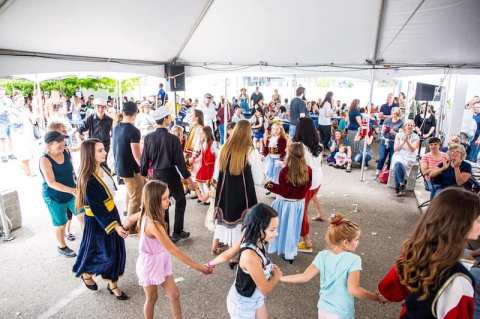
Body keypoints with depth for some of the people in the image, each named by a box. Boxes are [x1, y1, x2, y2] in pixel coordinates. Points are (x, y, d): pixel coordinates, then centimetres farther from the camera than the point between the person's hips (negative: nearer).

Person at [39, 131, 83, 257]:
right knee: (61, 223, 12)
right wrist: (71, 190, -38)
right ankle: (62, 247, 37)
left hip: (71, 192, 5)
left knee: (82, 215, 5)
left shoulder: (66, 152, -7)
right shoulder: (45, 159, -23)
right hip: (54, 197, -4)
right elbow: (51, 183, -30)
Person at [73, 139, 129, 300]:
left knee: (116, 251, 14)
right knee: (104, 254, 9)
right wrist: (115, 225, -26)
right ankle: (86, 274, 40)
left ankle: (112, 285, 32)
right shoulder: (88, 180, -27)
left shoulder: (102, 168, -1)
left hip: (112, 213, 8)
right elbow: (97, 208, -25)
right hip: (97, 221, -8)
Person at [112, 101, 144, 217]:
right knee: (135, 198, 4)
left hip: (120, 166, 9)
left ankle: (129, 212, 45)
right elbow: (136, 154, -23)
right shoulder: (133, 130, -23)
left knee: (130, 191, 29)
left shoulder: (116, 128, 3)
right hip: (131, 169, -9)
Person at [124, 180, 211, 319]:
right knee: (152, 298, 18)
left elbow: (130, 219, 9)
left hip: (161, 262, 7)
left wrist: (127, 228, 32)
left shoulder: (146, 213, -11)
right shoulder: (153, 224, -37)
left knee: (174, 294, 13)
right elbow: (173, 250, -36)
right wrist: (198, 267, -34)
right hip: (150, 264, -7)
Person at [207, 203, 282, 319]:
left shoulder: (251, 240, -17)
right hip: (243, 303, -7)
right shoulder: (250, 255, -41)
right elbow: (266, 289, -28)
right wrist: (277, 275, -9)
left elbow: (226, 255, -1)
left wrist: (210, 264, 16)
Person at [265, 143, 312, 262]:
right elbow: (308, 186, 3)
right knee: (292, 227, 16)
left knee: (283, 226, 14)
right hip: (299, 203, 4)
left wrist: (271, 186, -9)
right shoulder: (308, 170, -8)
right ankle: (290, 252, 25)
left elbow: (283, 190, -19)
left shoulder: (285, 171, -23)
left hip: (285, 203, -4)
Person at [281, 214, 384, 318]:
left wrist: (279, 277, 1)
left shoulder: (322, 256, -8)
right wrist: (377, 297, -13)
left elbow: (305, 277, -10)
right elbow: (353, 289, -26)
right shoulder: (353, 259, -20)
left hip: (323, 310, 4)